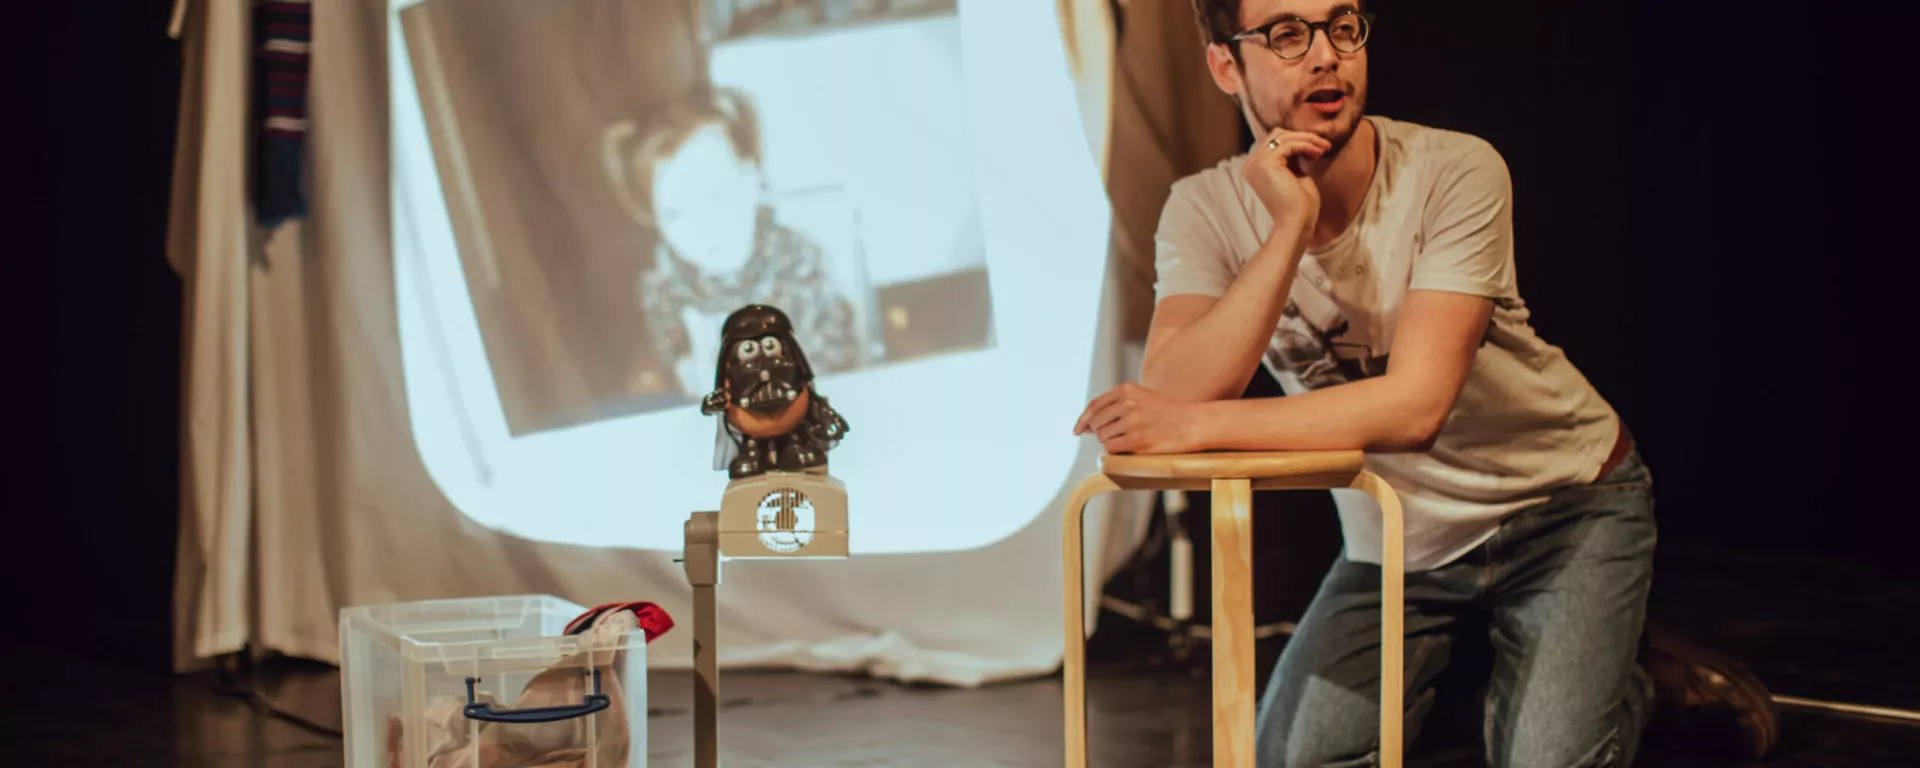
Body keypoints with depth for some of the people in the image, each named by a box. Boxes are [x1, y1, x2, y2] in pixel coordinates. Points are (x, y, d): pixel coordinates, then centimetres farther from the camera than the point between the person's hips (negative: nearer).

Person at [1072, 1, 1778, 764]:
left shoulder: (1456, 172, -24)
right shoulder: (1207, 209, -14)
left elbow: (1416, 404, -33)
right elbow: (1173, 400, -29)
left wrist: (1197, 424, -37)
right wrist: (1291, 225, -35)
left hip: (1562, 503, -3)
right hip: (1399, 538, 3)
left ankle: (1630, 676, 13)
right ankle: (1425, 684, 19)